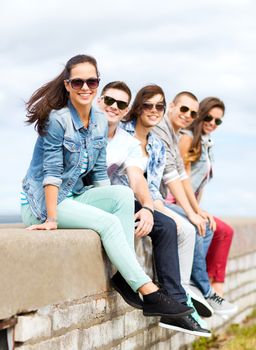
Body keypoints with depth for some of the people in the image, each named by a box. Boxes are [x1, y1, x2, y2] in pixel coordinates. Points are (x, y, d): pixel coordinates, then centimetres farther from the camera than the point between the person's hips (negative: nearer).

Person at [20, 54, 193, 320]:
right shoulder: (57, 119, -15)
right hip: (42, 202, -7)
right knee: (108, 223, -26)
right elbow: (51, 173, -18)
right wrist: (51, 219, -23)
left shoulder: (100, 122, 5)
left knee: (124, 193, -19)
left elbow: (99, 173, 10)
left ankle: (123, 277, -22)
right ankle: (148, 293, -27)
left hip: (75, 197, 7)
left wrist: (116, 205, 1)